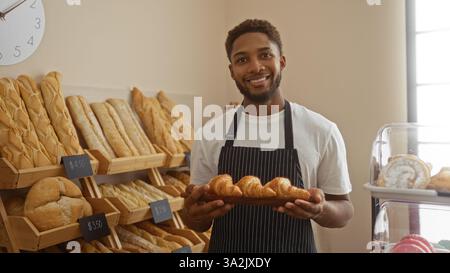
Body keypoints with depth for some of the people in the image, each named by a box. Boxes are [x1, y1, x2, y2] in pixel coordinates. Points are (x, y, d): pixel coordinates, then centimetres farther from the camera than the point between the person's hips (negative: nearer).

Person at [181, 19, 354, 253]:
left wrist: (320, 210, -22)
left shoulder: (322, 131, -11)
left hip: (295, 248, -1)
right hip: (226, 247, 1)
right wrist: (194, 212, -20)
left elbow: (344, 211, -1)